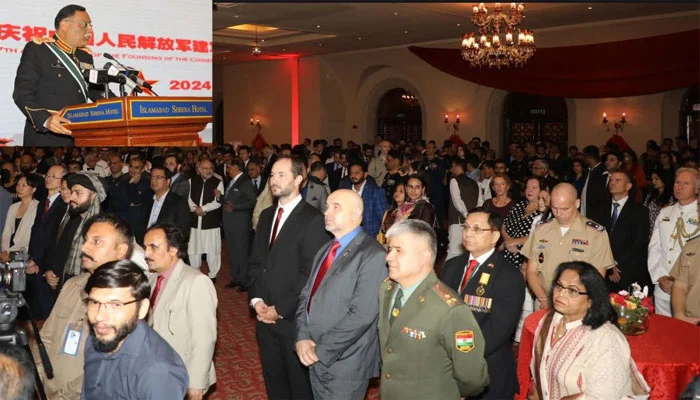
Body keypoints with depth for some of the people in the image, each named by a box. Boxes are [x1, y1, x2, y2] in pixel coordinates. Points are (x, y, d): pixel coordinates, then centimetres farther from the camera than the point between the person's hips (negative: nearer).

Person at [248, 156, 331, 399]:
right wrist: (256, 300, -2)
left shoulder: (313, 219, -13)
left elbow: (310, 272, -17)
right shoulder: (266, 215, 12)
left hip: (293, 318, -7)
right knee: (273, 379, 18)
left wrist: (281, 310, -15)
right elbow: (255, 262, 12)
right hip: (265, 315, 7)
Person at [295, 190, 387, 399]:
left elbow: (362, 315, -21)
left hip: (345, 364, -7)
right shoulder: (325, 251, 12)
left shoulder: (372, 256, -16)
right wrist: (303, 337, -7)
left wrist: (322, 350, -16)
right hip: (316, 358, 7)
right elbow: (306, 296, 9)